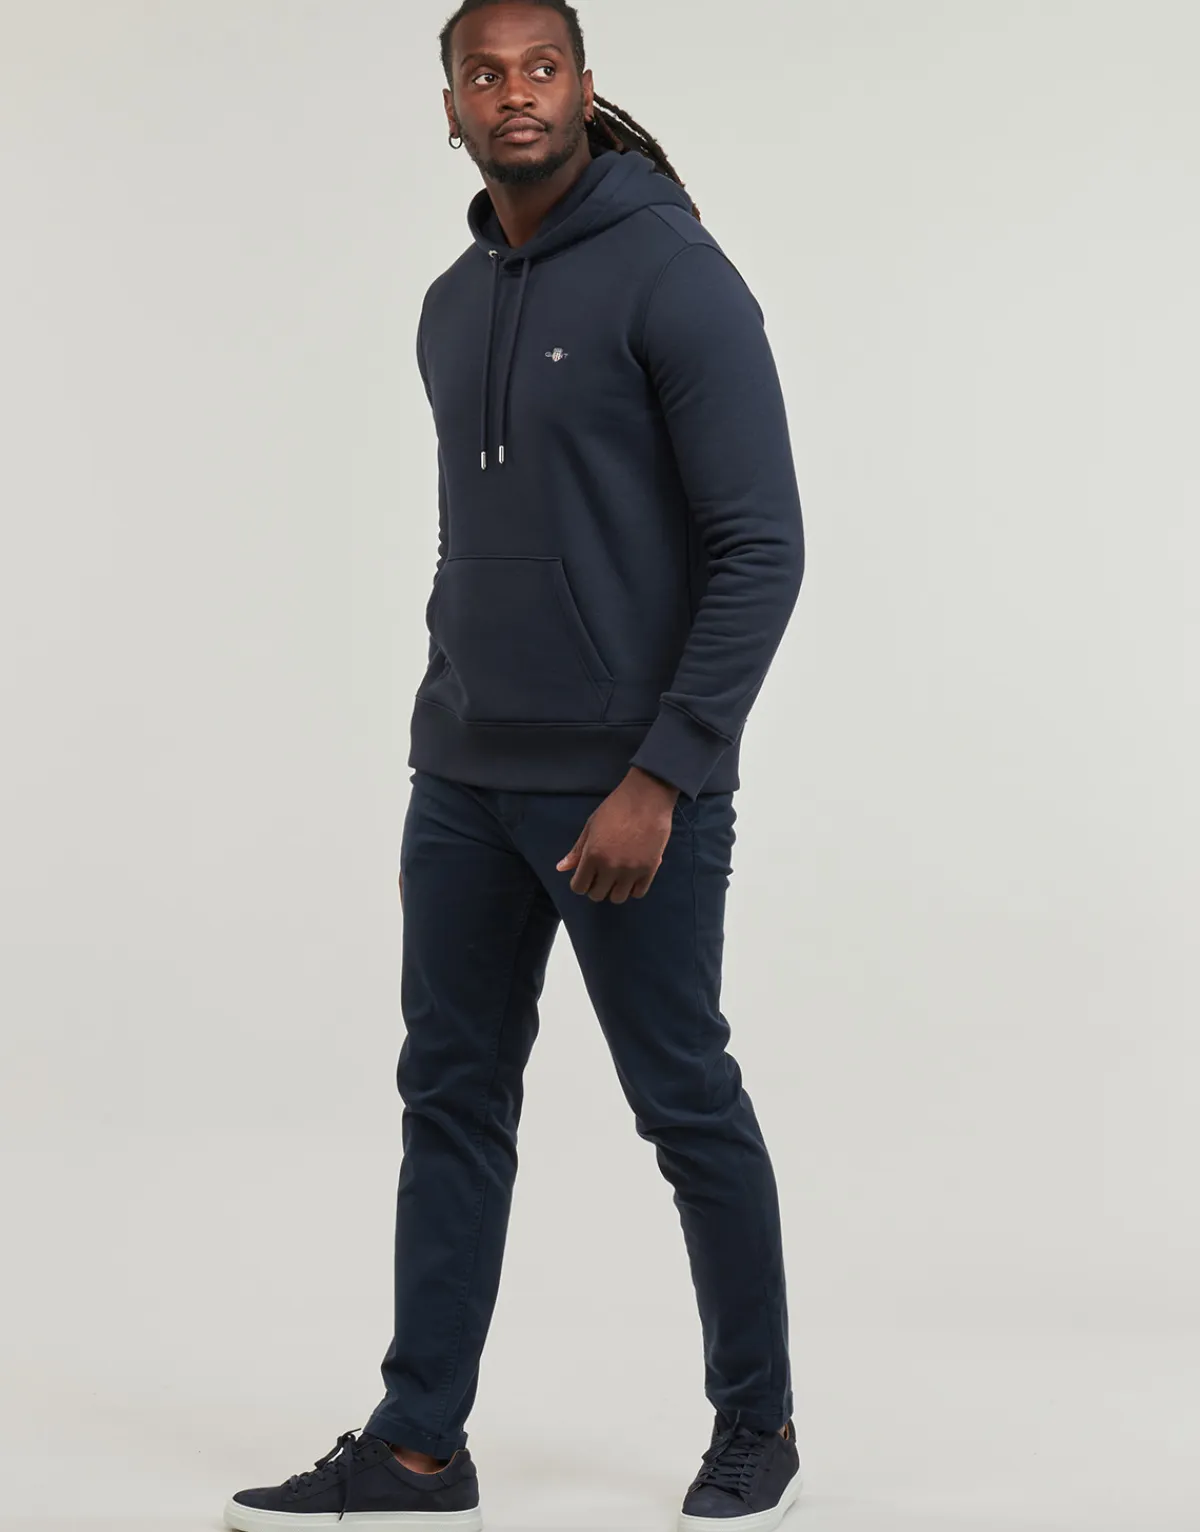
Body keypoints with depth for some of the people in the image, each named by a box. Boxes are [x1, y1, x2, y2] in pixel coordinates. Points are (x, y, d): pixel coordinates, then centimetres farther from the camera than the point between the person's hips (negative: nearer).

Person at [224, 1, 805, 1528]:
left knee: (688, 1107, 5)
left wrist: (660, 777, -19)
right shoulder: (451, 309, 11)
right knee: (451, 1101, 8)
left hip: (626, 789, -7)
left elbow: (761, 547, -16)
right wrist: (437, 749, 16)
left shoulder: (675, 277, -12)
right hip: (463, 783, 7)